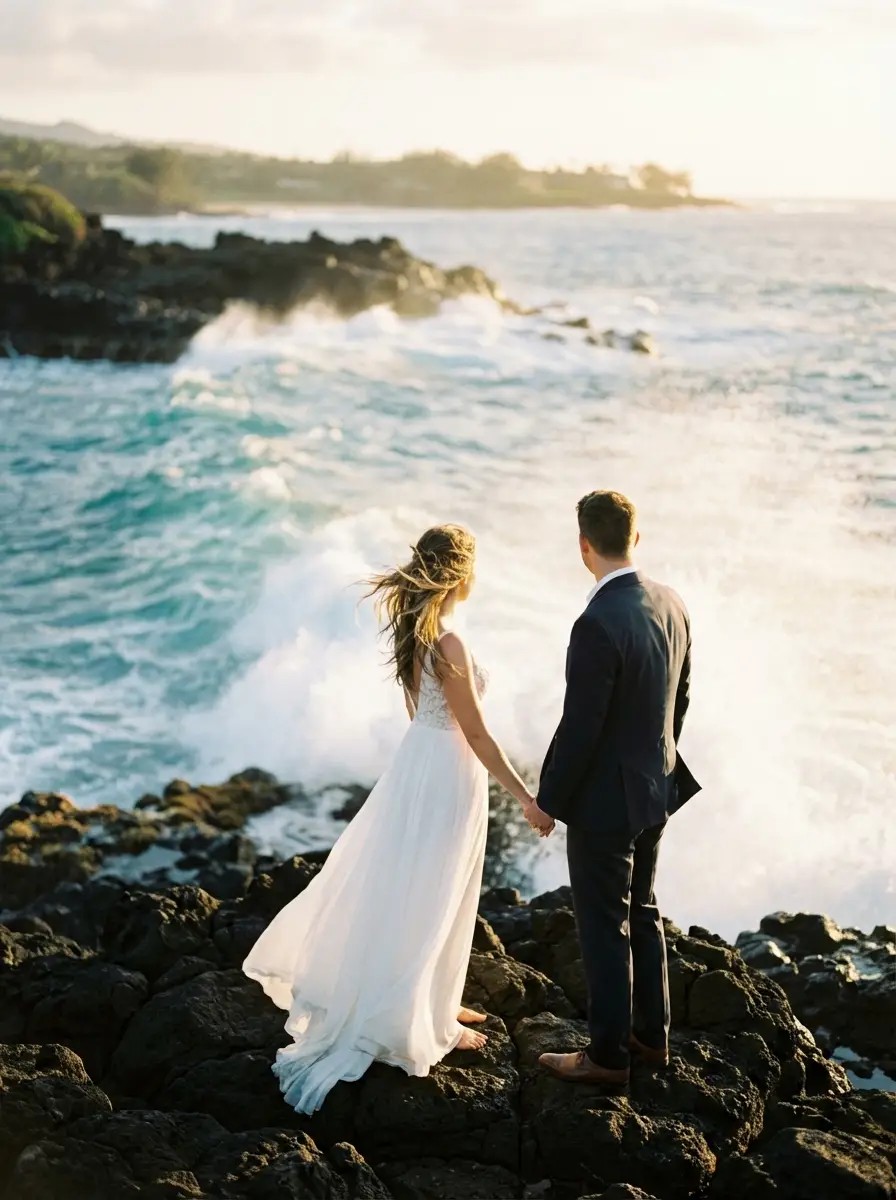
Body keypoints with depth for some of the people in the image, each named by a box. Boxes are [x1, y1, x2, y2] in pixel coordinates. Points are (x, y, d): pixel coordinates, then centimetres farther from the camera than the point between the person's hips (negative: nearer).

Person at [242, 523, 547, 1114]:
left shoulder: (412, 631, 2)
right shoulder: (448, 644, -25)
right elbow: (477, 734, -21)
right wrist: (525, 796, -13)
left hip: (419, 758, 9)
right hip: (449, 775, -9)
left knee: (413, 891, 19)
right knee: (434, 899, 4)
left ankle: (436, 1000, 35)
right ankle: (425, 1027, 17)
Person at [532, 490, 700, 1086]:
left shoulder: (598, 625, -28)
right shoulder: (671, 604, -2)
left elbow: (580, 728, -23)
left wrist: (548, 801, -11)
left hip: (604, 801, -8)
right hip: (656, 790, 8)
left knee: (606, 928, 6)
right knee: (642, 912, 22)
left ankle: (609, 1055, 19)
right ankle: (651, 1034, 35)